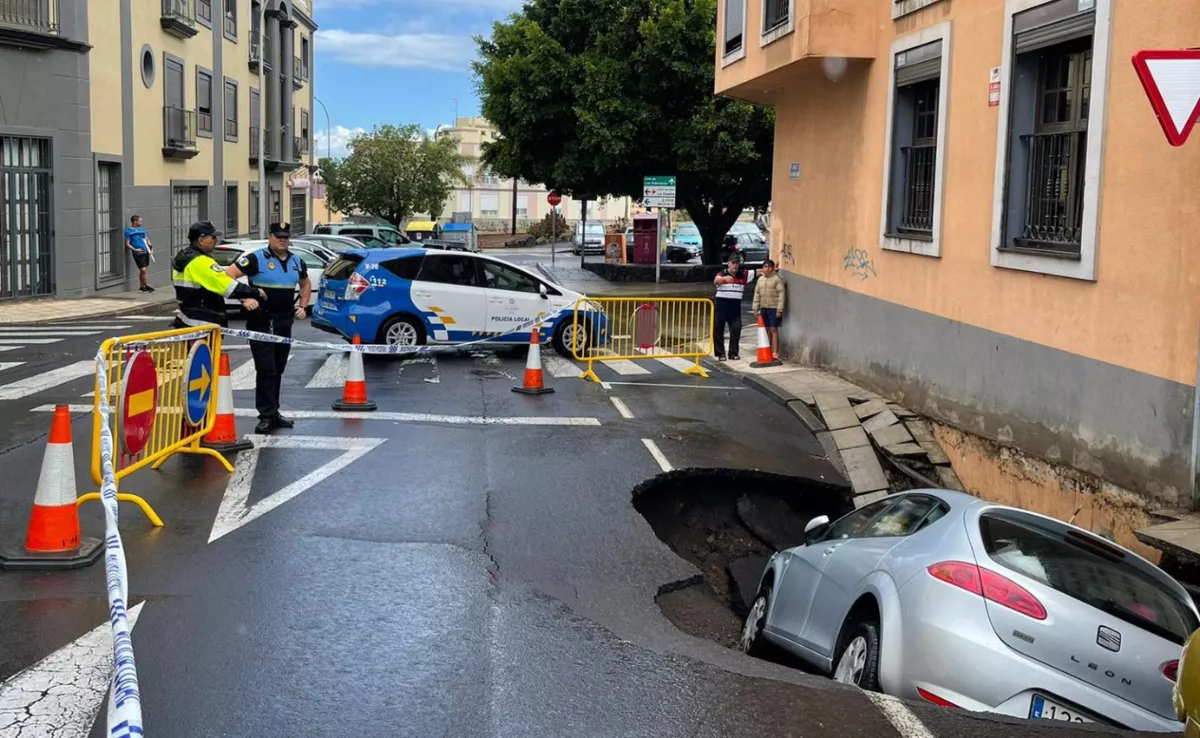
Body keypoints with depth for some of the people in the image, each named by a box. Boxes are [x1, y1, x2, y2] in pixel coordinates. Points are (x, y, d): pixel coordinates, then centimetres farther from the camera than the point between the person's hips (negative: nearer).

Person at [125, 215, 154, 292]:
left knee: (142, 271, 10)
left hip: (145, 252, 6)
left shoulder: (142, 230, 14)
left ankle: (141, 287, 18)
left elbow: (146, 239, 21)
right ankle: (147, 286, -2)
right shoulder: (128, 231, -2)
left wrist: (150, 246, 1)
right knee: (143, 270, -11)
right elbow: (127, 244, -3)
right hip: (137, 253, -6)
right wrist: (135, 250, -18)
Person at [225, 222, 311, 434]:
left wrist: (302, 306, 14)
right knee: (266, 369, -8)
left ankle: (274, 412, 23)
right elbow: (228, 276, -16)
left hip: (284, 322, 6)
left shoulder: (296, 261, 10)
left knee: (278, 369, 13)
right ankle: (267, 416, -3)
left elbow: (306, 284, 27)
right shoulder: (256, 258, -10)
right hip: (261, 322, -6)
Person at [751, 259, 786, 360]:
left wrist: (779, 310, -15)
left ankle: (775, 353, -7)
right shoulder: (760, 279, 12)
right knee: (767, 330, 9)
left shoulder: (777, 278, -7)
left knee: (774, 329, -7)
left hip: (774, 308, -6)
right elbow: (757, 294, 16)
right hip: (764, 308, 6)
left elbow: (781, 294, -11)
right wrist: (755, 308, 11)